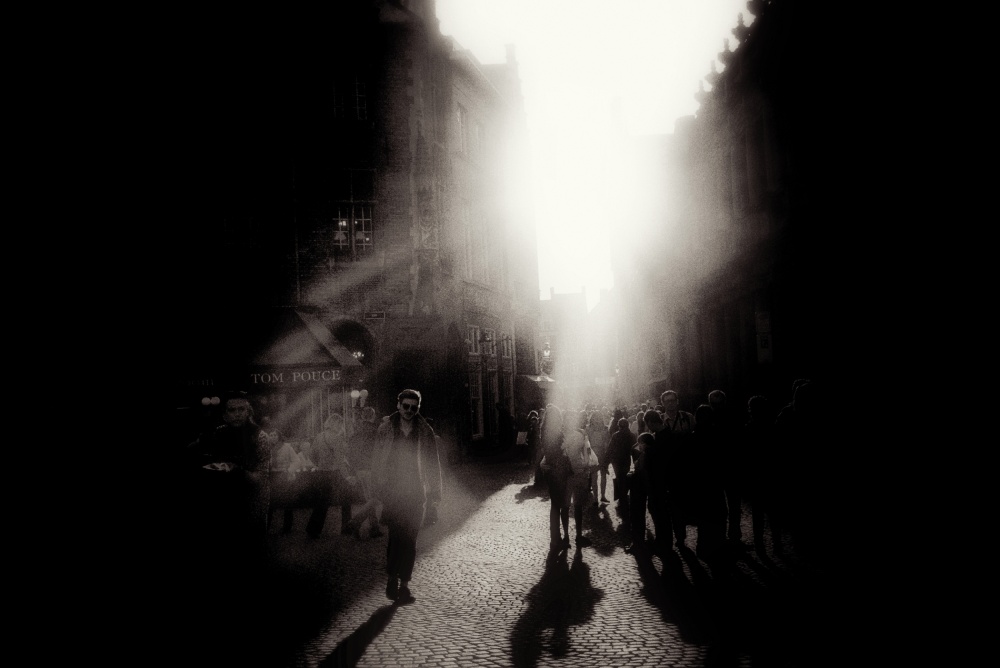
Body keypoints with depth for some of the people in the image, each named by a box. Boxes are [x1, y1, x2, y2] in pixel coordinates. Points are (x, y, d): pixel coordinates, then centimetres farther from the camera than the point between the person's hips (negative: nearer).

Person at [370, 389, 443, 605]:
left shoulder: (425, 432, 3)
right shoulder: (385, 429, 3)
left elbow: (433, 464, 7)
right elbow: (376, 460, 6)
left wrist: (434, 495, 4)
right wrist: (378, 489, 0)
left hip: (416, 493, 1)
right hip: (393, 492, -1)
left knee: (409, 540, 2)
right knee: (397, 536, -10)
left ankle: (403, 584, 12)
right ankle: (393, 579, 5)